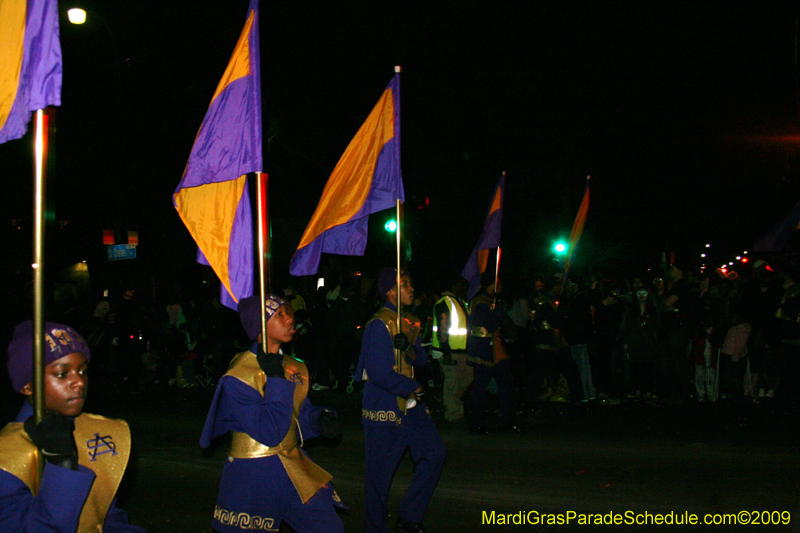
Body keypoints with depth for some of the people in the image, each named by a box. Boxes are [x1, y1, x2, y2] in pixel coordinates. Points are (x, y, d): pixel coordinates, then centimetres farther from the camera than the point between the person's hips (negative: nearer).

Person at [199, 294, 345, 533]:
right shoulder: (237, 378, -16)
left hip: (295, 470, 6)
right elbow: (269, 432, -23)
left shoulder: (294, 368, 5)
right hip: (253, 478, -6)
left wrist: (322, 419, -8)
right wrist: (276, 379, -21)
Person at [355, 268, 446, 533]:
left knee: (434, 453, 5)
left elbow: (421, 360, 7)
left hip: (411, 405, 8)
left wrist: (408, 348, -15)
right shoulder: (379, 325, -15)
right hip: (384, 409, -8)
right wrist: (414, 388, -10)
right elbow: (380, 374, -21)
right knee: (379, 473, 1)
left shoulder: (410, 322, 12)